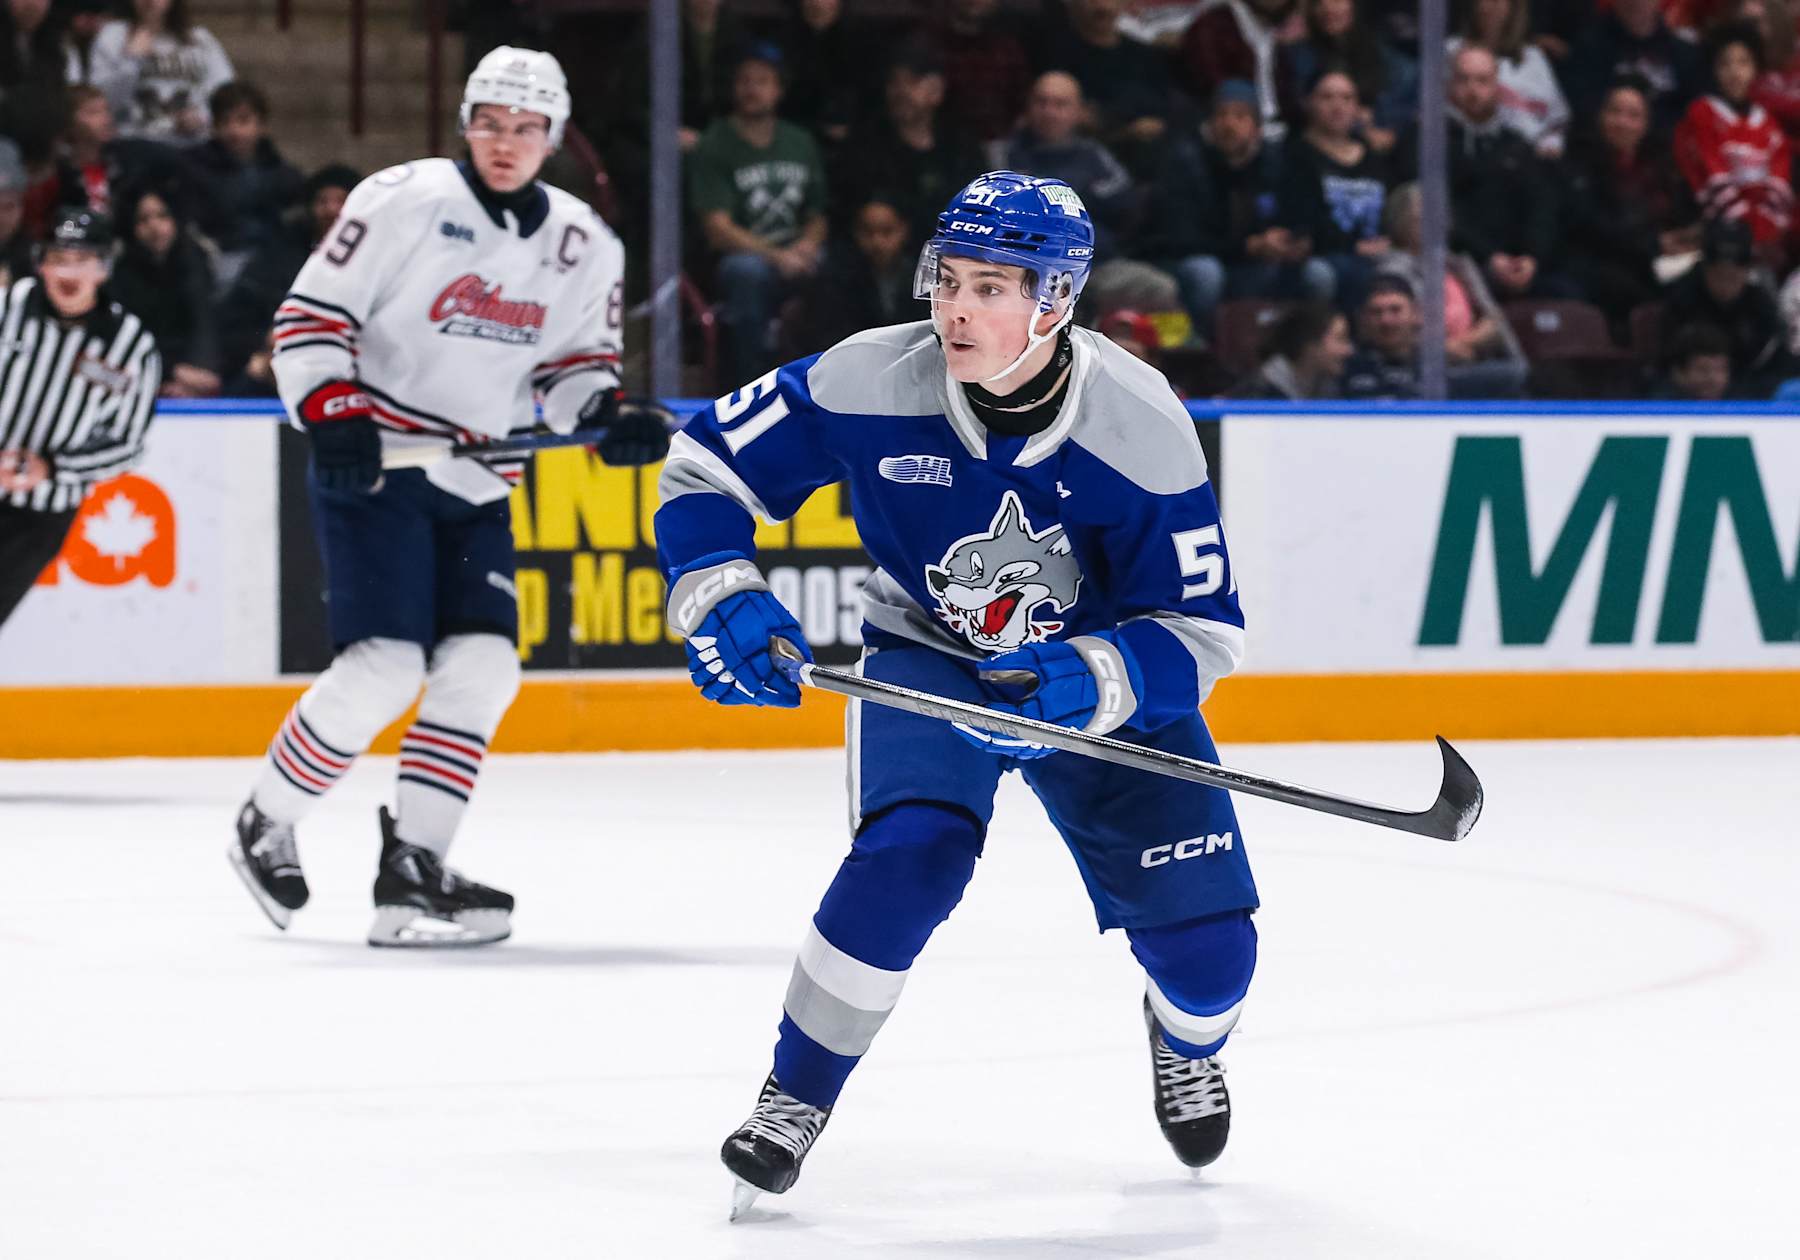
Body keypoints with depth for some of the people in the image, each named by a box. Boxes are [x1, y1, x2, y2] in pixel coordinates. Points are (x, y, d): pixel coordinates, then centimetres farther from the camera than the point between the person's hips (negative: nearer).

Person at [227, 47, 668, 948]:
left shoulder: (584, 247, 7)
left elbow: (577, 360, 15)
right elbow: (312, 311, -8)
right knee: (385, 666, -15)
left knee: (483, 664, -8)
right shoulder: (404, 200, -9)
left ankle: (410, 870, -2)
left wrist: (603, 417, -6)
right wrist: (332, 416, -20)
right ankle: (265, 829, 5)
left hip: (478, 487, 6)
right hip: (373, 462, -6)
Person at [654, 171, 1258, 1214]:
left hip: (1106, 669, 0)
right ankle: (795, 1097, -9)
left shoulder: (1140, 425, -27)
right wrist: (720, 600, -27)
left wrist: (1092, 681, -40)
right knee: (910, 853, -30)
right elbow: (706, 466, -12)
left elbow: (1203, 628, -22)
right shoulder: (871, 384, -25)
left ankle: (1189, 1043, 33)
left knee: (1207, 937, -7)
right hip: (928, 657, 0)